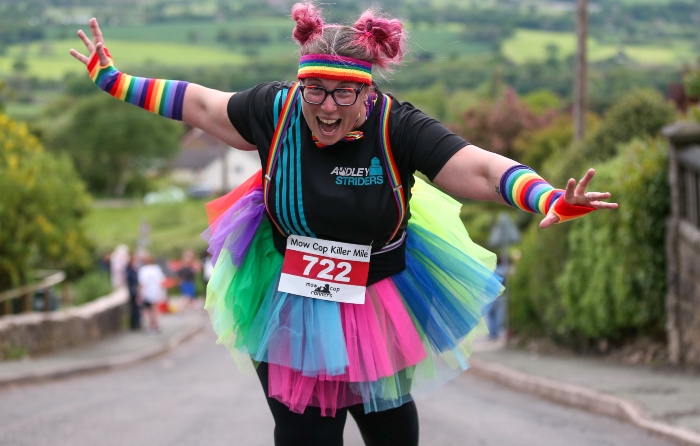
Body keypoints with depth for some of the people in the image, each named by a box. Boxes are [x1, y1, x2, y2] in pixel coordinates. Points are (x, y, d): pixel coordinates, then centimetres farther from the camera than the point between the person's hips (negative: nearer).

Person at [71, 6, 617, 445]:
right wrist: (115, 80, 9)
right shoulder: (276, 108, -13)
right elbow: (200, 104, 4)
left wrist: (550, 200, -45)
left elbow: (481, 169, -29)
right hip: (291, 307, 0)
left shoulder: (396, 126, -20)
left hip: (377, 308, 0)